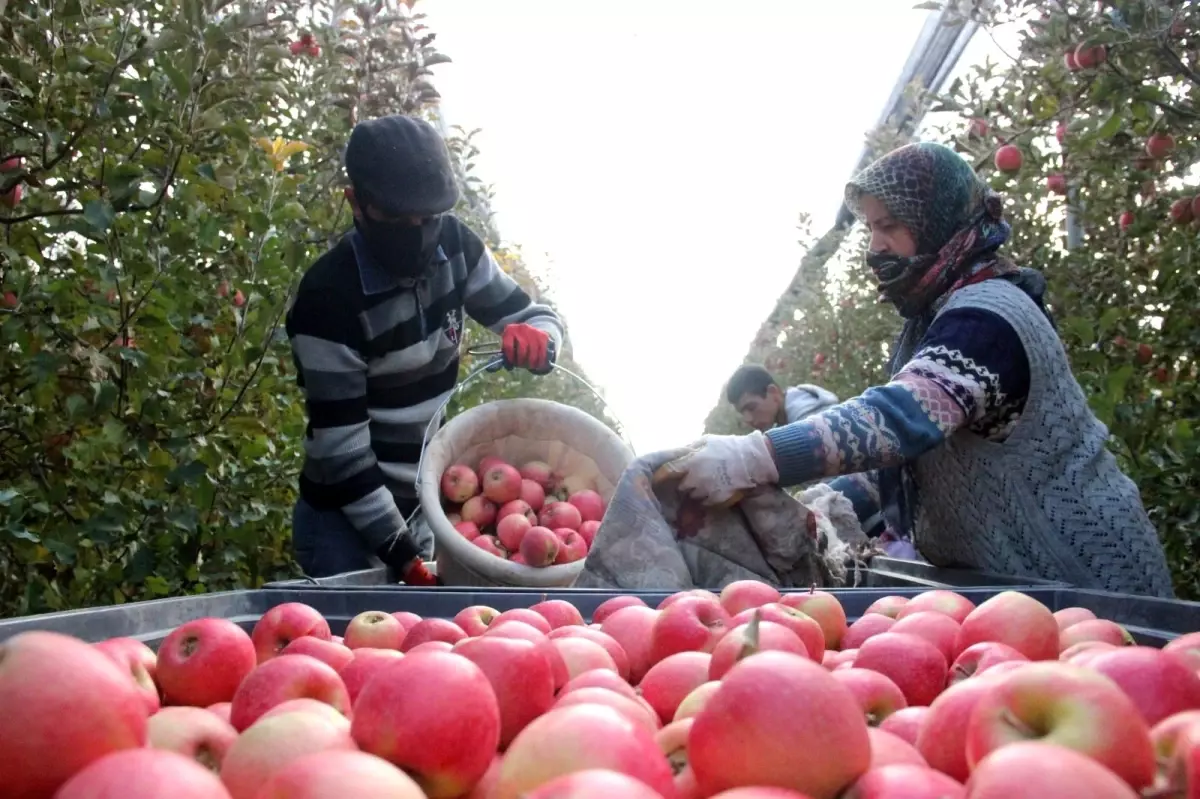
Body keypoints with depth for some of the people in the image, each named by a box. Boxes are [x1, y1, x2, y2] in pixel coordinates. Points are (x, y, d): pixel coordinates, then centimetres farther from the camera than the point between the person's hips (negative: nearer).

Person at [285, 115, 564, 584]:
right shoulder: (328, 298, -23)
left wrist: (535, 338, -22)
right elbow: (342, 449, -22)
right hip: (347, 515, -5)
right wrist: (404, 556, -25)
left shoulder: (454, 245, -6)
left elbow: (538, 317, 3)